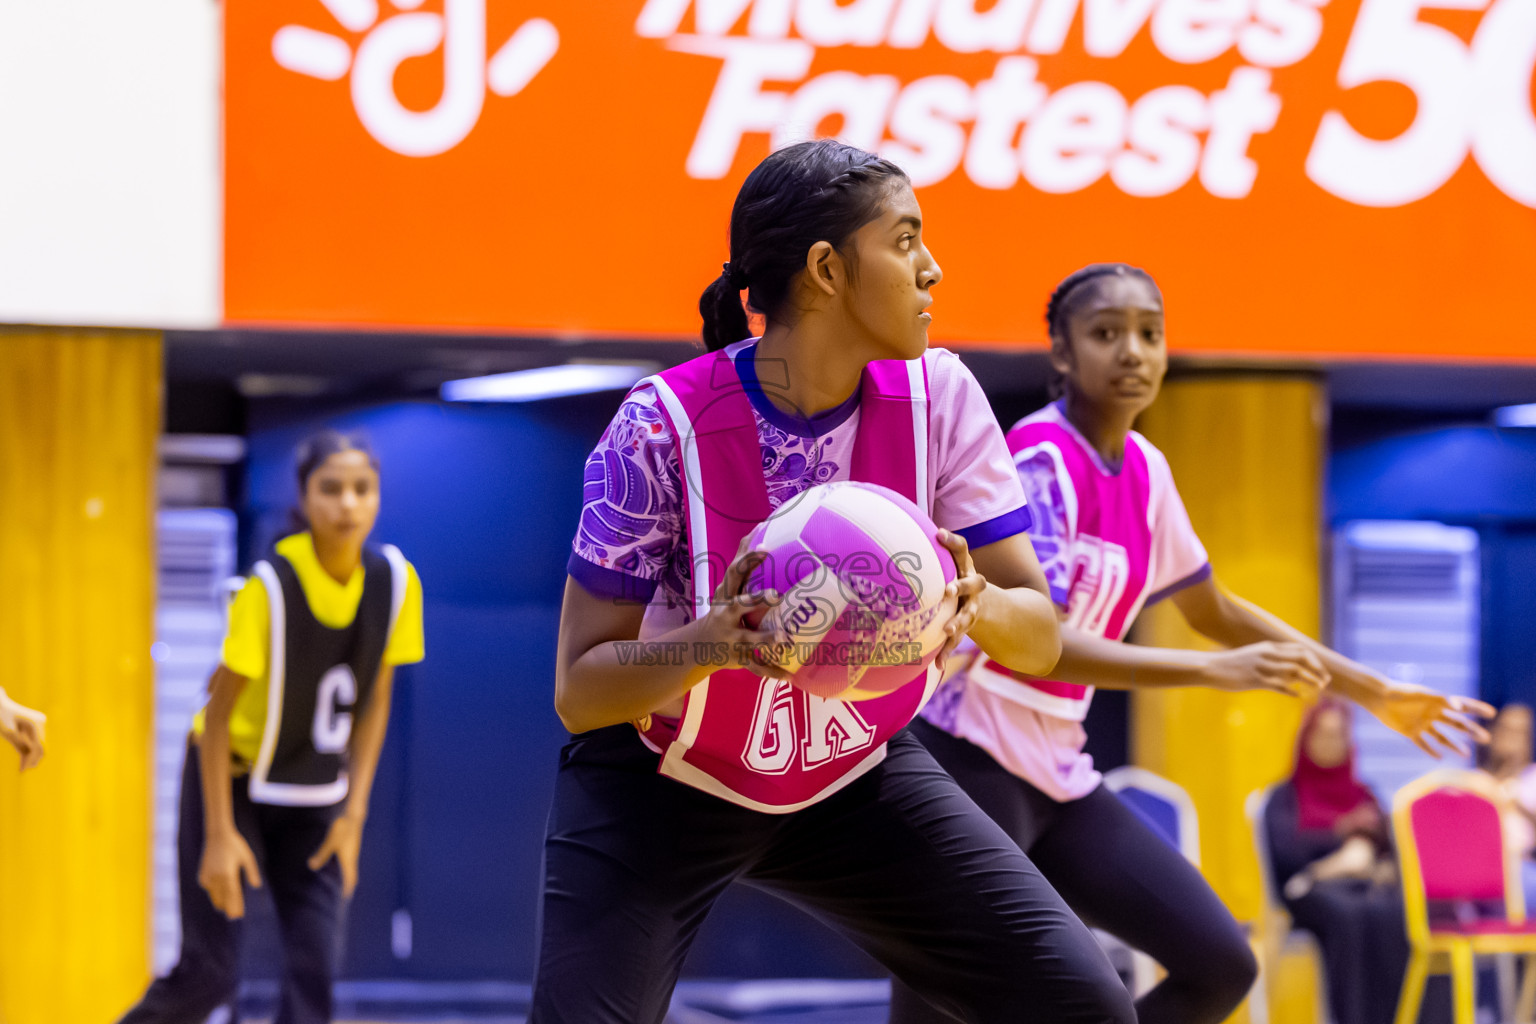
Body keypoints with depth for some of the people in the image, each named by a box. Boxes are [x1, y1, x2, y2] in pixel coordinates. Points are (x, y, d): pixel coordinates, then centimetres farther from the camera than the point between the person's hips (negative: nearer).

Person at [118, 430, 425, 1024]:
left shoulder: (395, 581, -12)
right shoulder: (270, 585, -25)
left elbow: (375, 700, -1)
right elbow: (218, 710, -19)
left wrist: (354, 812, -4)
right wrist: (219, 834, -21)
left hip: (315, 798, 4)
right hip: (232, 780, -4)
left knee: (314, 968, -8)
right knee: (209, 974, -8)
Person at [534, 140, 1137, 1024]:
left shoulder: (937, 397, -14)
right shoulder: (665, 425, -24)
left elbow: (1040, 635, -12)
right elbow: (577, 691, -21)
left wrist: (975, 603, -36)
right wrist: (711, 642, -41)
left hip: (857, 775, 4)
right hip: (658, 787, -3)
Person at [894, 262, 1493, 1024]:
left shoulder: (1142, 469, 8)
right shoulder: (1040, 459, -16)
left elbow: (1213, 610, 23)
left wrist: (1372, 692, 23)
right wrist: (1218, 670, -33)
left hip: (1057, 775, 8)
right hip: (967, 766, -8)